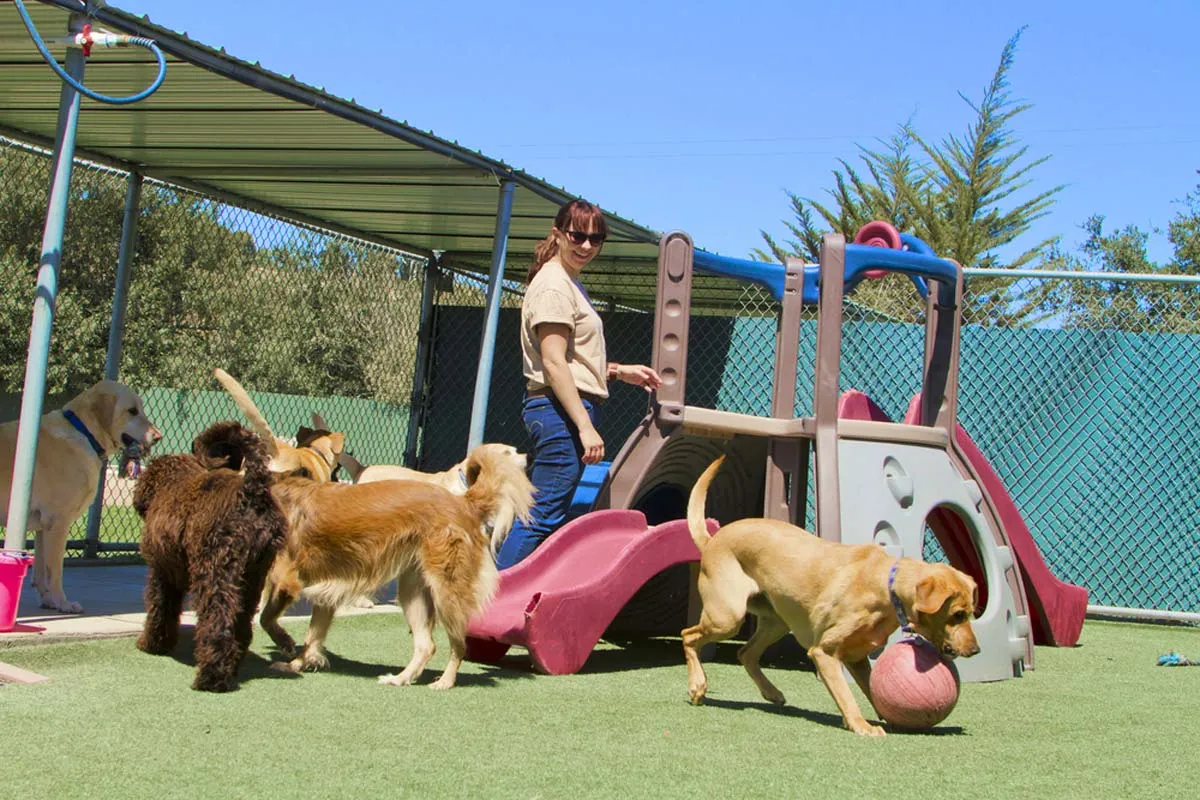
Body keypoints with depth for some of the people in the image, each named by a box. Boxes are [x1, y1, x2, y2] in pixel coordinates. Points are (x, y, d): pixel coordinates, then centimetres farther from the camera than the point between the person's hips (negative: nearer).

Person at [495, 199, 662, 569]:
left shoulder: (570, 283, 21)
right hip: (561, 410, -10)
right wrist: (585, 426, -22)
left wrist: (621, 371, 19)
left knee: (545, 515, 10)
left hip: (568, 410, 10)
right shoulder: (554, 284, -11)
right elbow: (553, 362, -18)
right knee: (544, 515, -12)